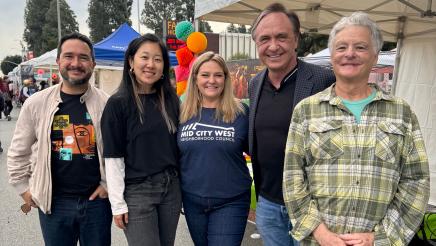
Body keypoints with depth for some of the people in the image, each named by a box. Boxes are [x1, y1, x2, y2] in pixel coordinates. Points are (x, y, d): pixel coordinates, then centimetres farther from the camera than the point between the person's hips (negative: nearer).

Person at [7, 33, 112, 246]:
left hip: (97, 200, 0)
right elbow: (18, 151, 8)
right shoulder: (36, 103, -3)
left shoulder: (107, 104, -6)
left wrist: (109, 184, 0)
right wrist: (24, 188, 7)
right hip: (53, 202, 1)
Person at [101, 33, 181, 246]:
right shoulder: (118, 103, -8)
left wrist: (181, 188, 10)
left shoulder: (171, 99, 6)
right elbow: (113, 157, -8)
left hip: (171, 188, 5)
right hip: (136, 191, -4)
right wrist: (118, 203, -9)